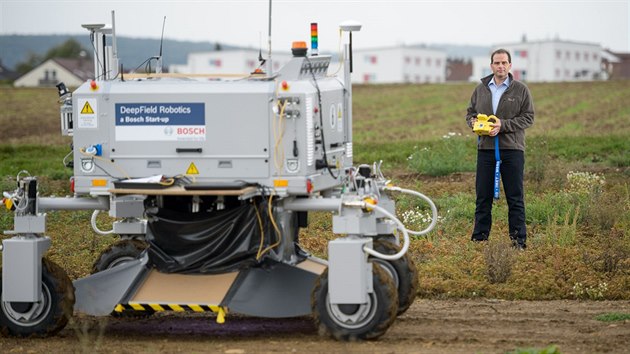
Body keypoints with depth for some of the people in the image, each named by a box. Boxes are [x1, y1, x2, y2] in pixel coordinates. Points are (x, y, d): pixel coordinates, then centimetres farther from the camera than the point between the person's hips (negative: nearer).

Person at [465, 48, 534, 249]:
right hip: (485, 149, 3)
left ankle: (519, 240, 5)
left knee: (515, 198, 0)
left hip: (512, 149, -3)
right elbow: (470, 113, 18)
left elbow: (528, 118, -3)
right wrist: (473, 122, -6)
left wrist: (503, 125, -15)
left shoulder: (521, 90, 1)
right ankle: (479, 238, 13)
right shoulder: (480, 89, 11)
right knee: (483, 197, 7)